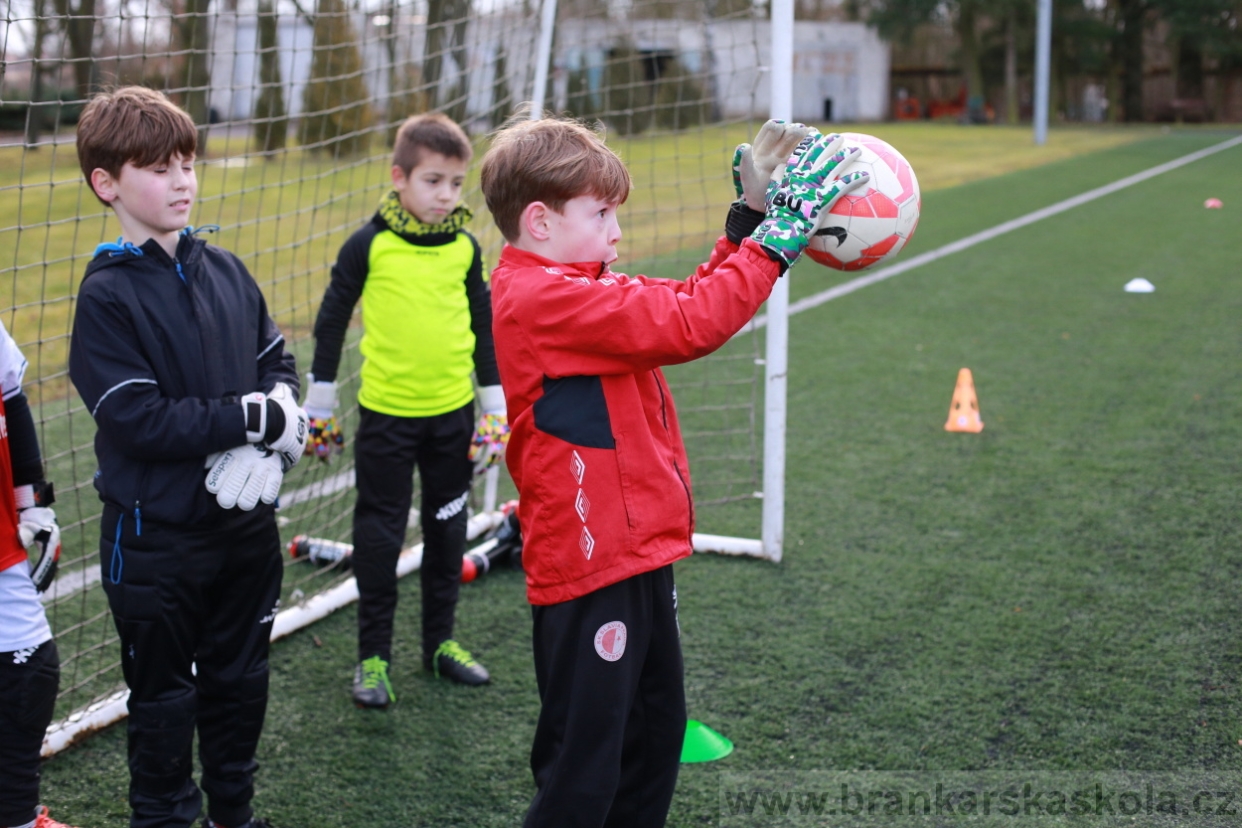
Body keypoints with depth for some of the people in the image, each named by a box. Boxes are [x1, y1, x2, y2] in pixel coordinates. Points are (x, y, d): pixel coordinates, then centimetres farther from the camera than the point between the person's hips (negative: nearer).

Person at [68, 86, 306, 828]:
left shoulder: (226, 271, 3)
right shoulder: (107, 295, -14)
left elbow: (279, 363, 6)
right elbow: (138, 419, -21)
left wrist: (268, 447, -13)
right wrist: (255, 418, -19)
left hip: (246, 520, 5)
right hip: (157, 536, -5)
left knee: (240, 680, 20)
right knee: (165, 696, 11)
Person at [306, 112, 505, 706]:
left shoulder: (465, 248, 3)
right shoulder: (369, 245, -7)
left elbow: (484, 327, 12)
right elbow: (332, 319, 2)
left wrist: (495, 407, 11)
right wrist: (319, 401, 4)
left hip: (452, 412, 3)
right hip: (386, 413, -3)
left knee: (447, 529, 12)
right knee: (379, 535, 3)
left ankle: (440, 641, 27)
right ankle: (373, 655, 14)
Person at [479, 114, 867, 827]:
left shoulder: (576, 289, 11)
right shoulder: (544, 299, -20)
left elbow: (689, 303, 12)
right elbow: (689, 326, -25)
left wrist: (750, 216, 5)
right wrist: (780, 230, -19)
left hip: (636, 554, 10)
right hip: (588, 568, -10)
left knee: (657, 732, 23)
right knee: (583, 769, -1)